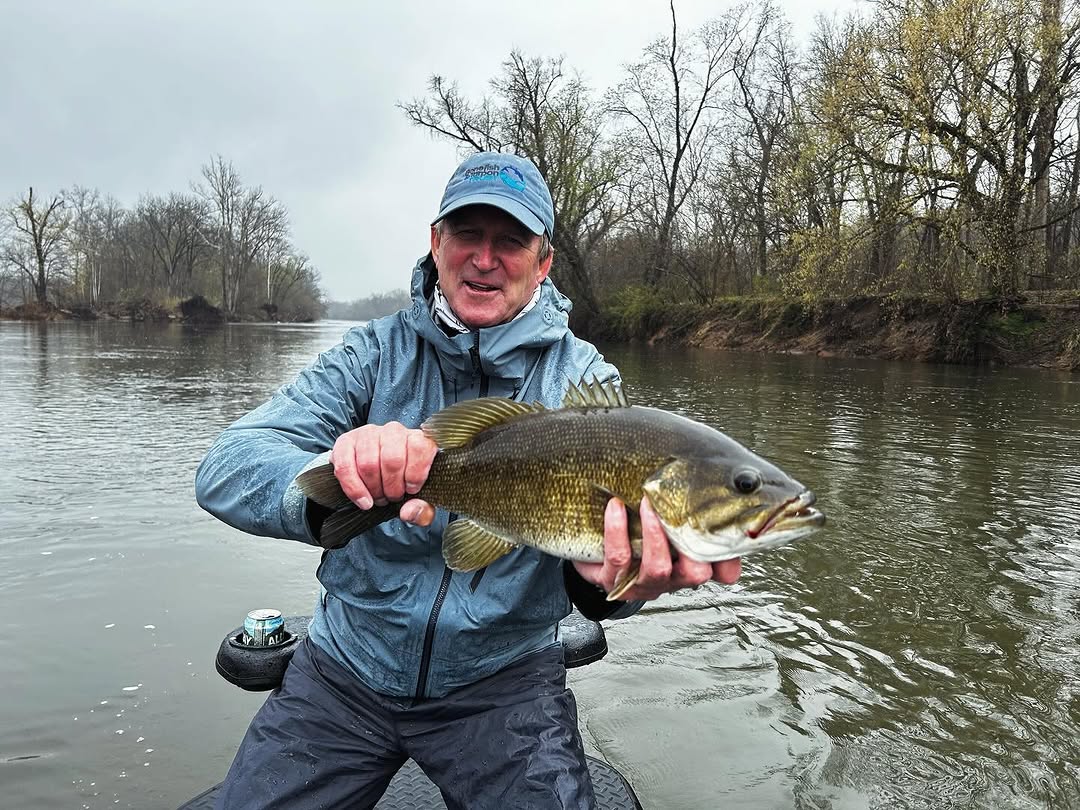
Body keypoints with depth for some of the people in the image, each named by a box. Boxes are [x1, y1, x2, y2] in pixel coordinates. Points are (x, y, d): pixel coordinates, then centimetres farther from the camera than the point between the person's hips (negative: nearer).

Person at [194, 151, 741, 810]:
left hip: (504, 676, 0)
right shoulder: (376, 354, -5)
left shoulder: (584, 380, -7)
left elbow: (602, 520, -19)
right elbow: (223, 470, -16)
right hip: (347, 669, 2)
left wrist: (605, 577, -44)